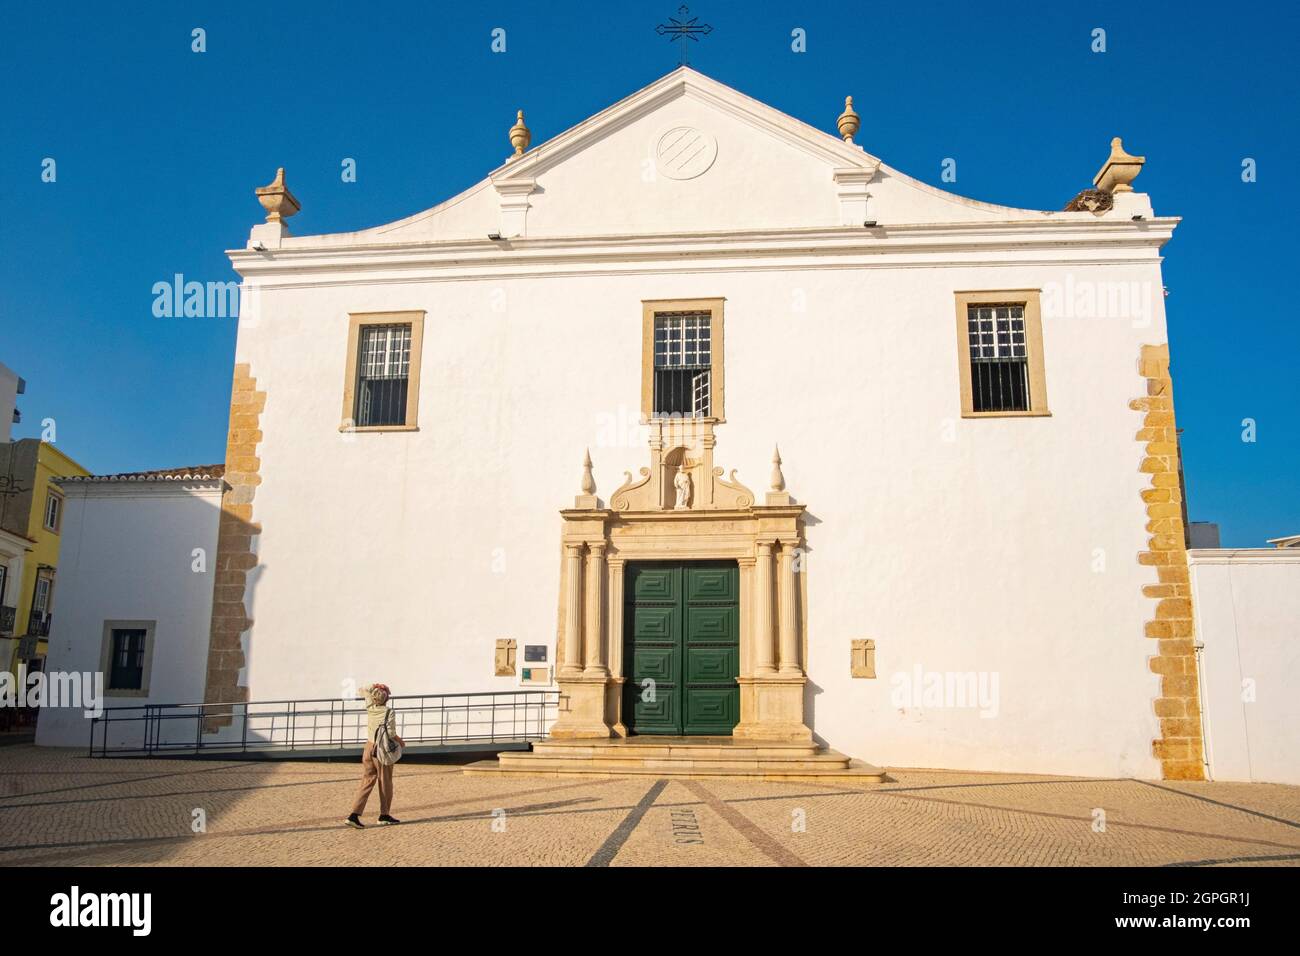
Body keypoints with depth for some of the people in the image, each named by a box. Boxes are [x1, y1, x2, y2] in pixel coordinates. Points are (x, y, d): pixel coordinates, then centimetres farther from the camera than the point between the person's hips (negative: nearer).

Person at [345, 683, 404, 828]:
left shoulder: (370, 707, 2)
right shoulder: (389, 712, -13)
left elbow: (363, 690, 18)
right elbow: (391, 733, -20)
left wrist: (375, 686, 8)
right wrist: (400, 741, -4)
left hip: (369, 747, 5)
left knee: (367, 781, 7)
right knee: (385, 783, 9)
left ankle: (354, 814, -4)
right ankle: (384, 816, 16)